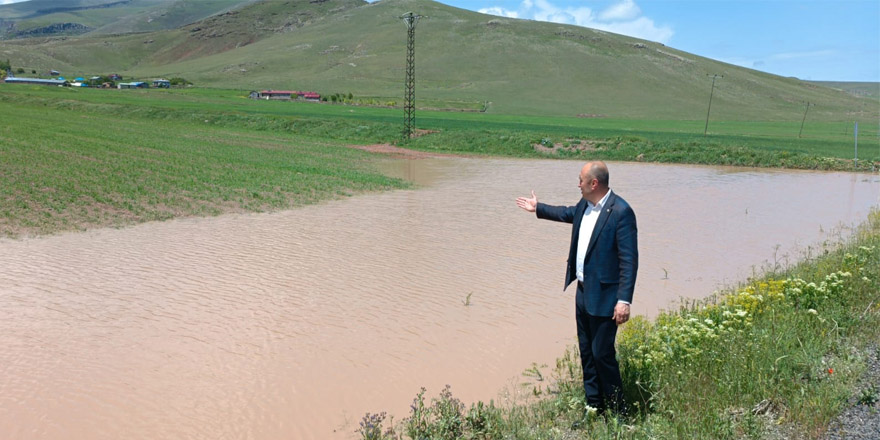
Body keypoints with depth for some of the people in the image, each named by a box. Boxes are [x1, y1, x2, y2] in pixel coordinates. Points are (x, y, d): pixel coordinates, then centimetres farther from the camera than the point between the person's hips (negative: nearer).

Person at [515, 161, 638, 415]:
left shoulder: (621, 212, -20)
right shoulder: (585, 204, 5)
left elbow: (629, 259, -21)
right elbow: (569, 214, 29)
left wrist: (624, 300, -25)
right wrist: (537, 209, 40)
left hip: (603, 296, -9)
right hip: (583, 291, 9)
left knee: (602, 354, -1)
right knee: (586, 353, 16)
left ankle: (616, 411, 19)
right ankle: (594, 408, 30)